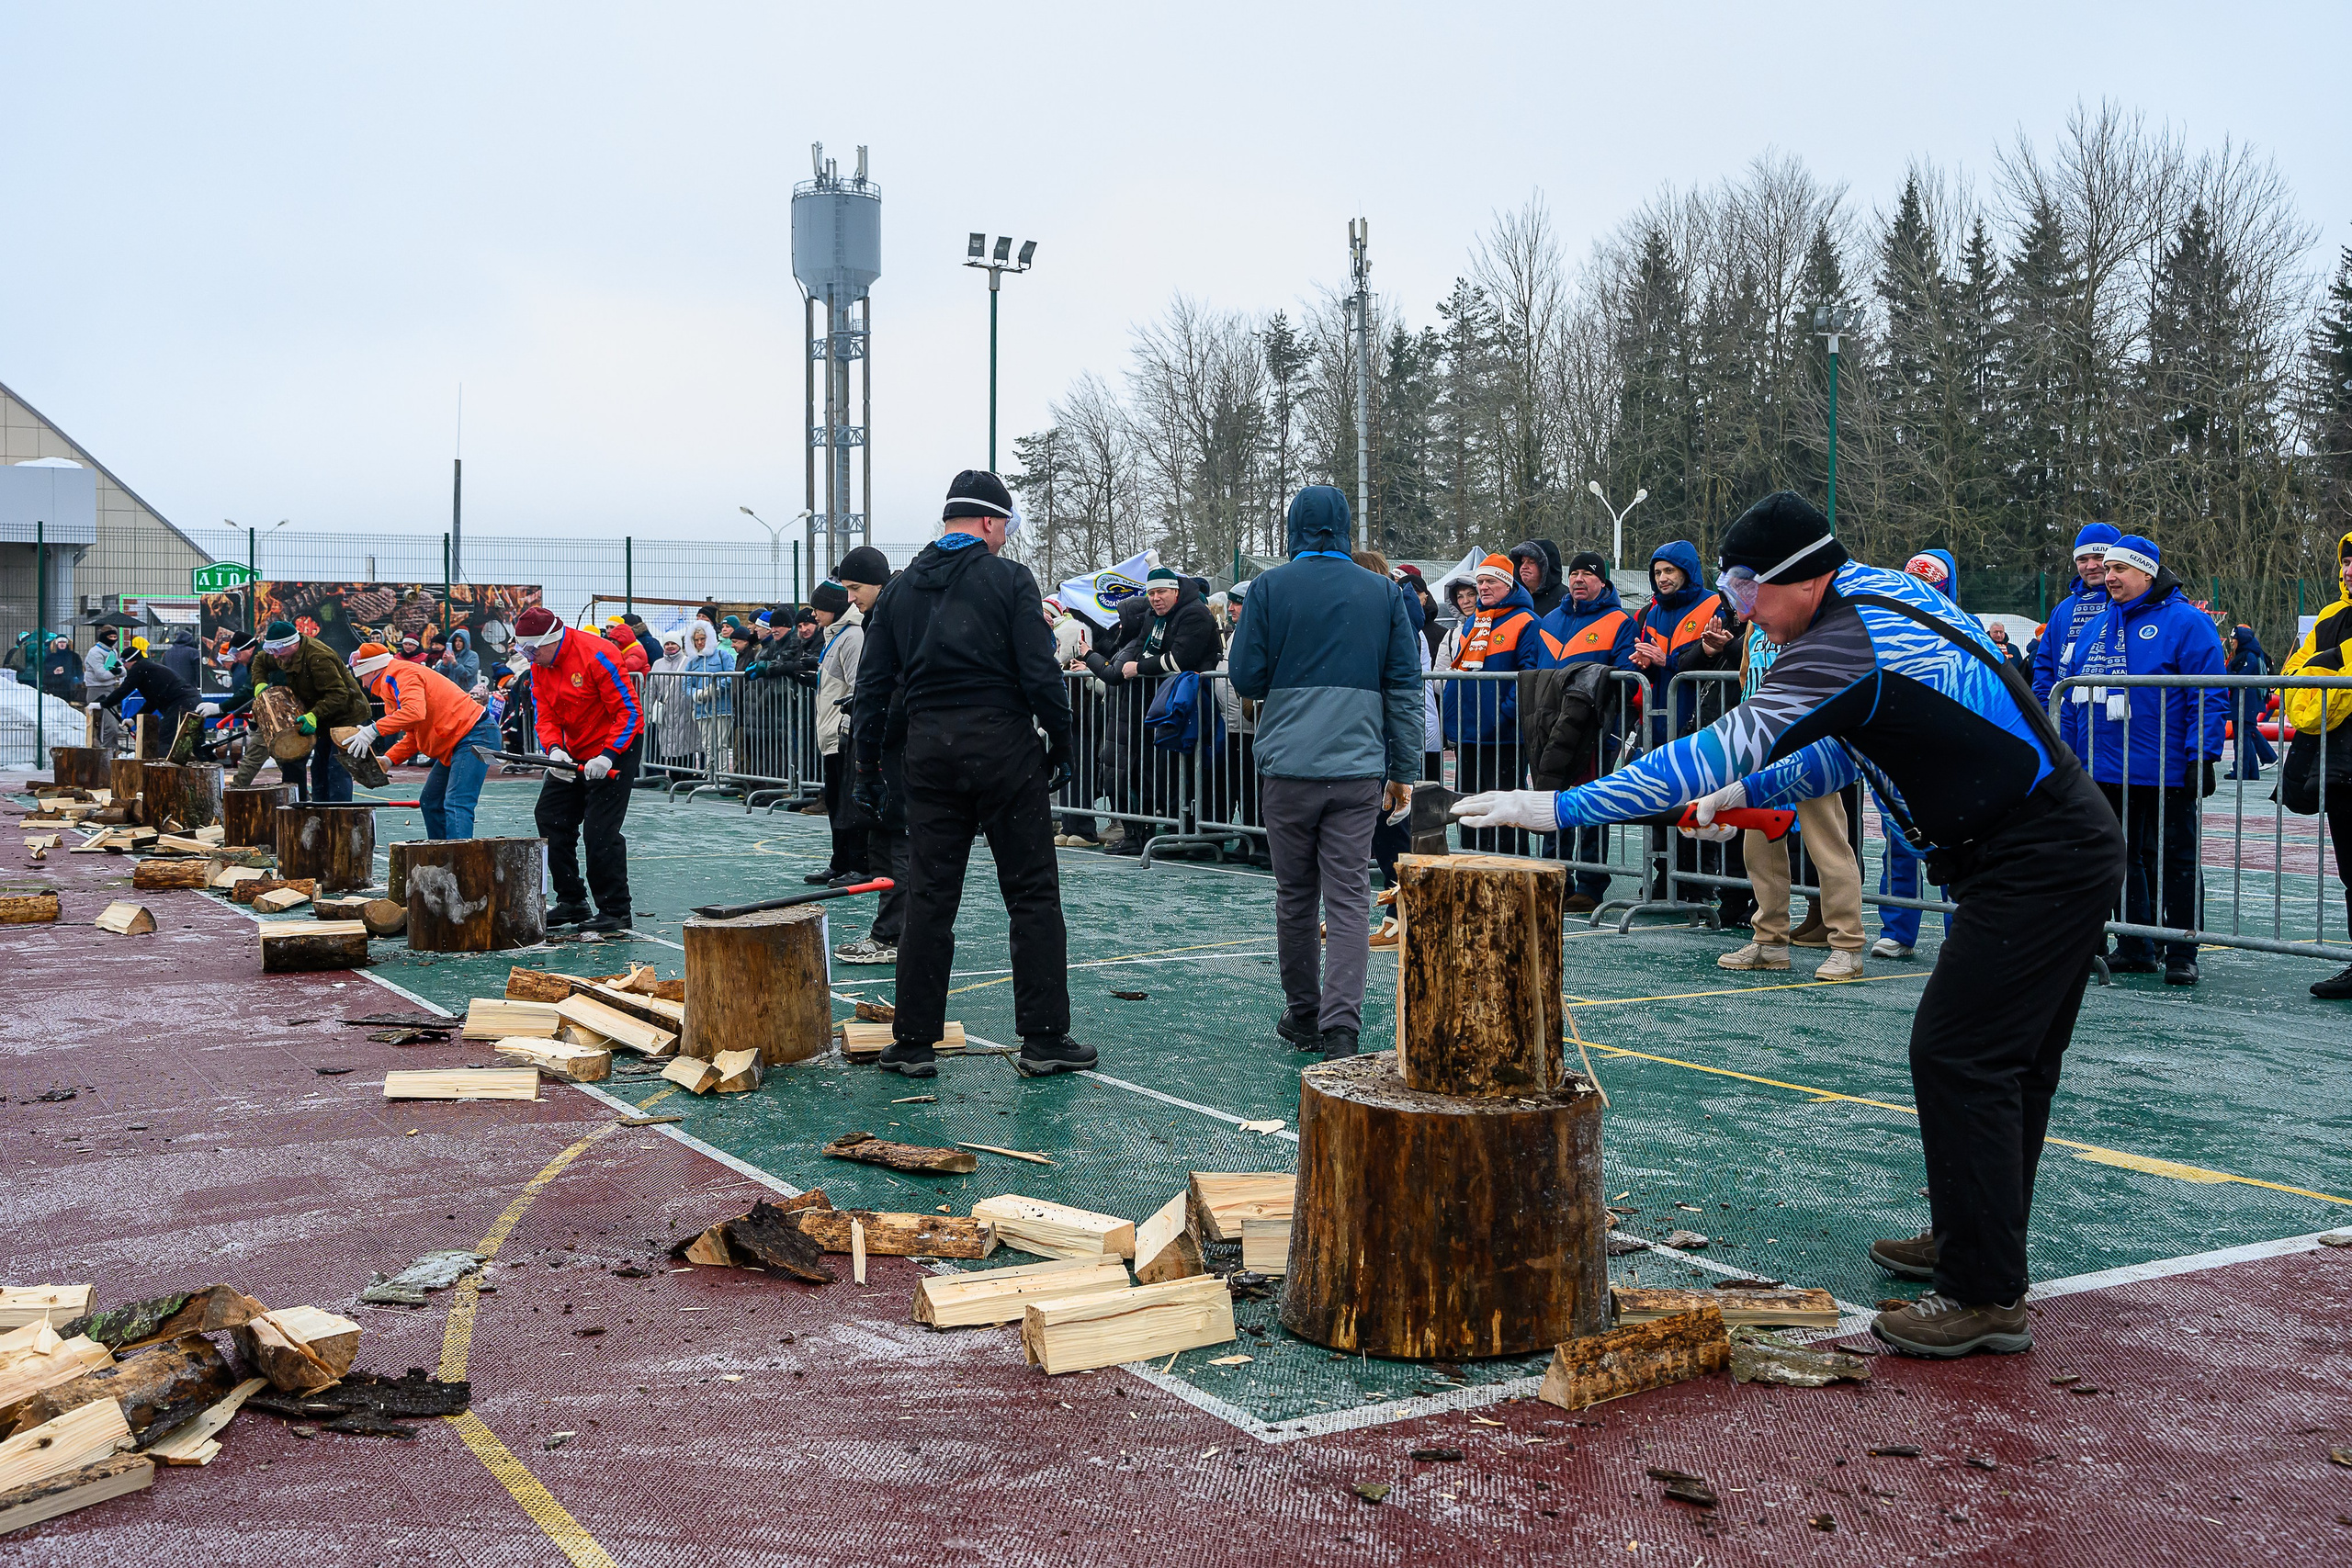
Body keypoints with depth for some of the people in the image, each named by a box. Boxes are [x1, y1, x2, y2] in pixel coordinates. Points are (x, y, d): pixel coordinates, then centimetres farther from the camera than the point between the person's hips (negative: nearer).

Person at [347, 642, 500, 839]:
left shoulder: (401, 675, -12)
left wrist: (374, 730, -29)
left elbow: (415, 711, -32)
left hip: (474, 735, -12)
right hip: (456, 742, 12)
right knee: (430, 803, 13)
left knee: (456, 805, -21)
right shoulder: (392, 683, 22)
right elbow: (415, 735, 20)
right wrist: (388, 759, 8)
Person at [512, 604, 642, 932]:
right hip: (573, 754, 8)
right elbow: (544, 716, 1)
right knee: (549, 817, 7)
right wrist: (554, 749, -20)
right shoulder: (539, 666, 2)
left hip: (615, 748, -8)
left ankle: (615, 911, -2)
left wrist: (607, 757, -27)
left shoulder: (596, 655, -22)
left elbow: (629, 711, -21)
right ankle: (572, 902, 18)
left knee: (600, 831, -12)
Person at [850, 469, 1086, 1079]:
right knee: (1032, 893, 3)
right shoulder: (1009, 579, -4)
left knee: (929, 897, 8)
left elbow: (872, 686, 9)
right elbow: (1040, 673, -11)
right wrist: (1061, 746, 0)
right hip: (1004, 750, -4)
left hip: (930, 753, 4)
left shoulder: (900, 589, 10)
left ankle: (912, 1041, 10)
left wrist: (867, 768, 14)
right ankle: (1043, 1039, 3)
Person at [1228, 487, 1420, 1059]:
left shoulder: (1270, 588, 0)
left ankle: (1302, 1016, 21)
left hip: (1288, 765, -1)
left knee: (1295, 895, 11)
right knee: (1348, 897, -1)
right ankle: (1340, 1028, -11)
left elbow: (1246, 678, 1)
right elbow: (1404, 686, 7)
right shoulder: (1384, 592, 6)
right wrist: (1404, 769, 11)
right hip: (1358, 768, 1)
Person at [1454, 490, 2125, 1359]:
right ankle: (1972, 1240, 31)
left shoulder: (1844, 646, -21)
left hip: (2036, 864, -10)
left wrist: (1558, 807, -23)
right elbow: (1852, 749, 22)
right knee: (2009, 1059, 18)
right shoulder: (1883, 591, 10)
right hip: (2070, 850, 10)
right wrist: (1748, 792, 15)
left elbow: (1722, 746, -25)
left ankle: (1986, 1297, -4)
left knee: (1957, 1057, -9)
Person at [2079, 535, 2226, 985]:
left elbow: (2210, 696, -11)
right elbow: (2080, 693, 20)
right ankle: (2134, 948, 21)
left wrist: (2202, 755, -17)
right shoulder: (2101, 624, 13)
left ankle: (2181, 954, 8)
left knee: (2174, 861, 1)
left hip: (2167, 774, -6)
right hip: (2108, 771, 7)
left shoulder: (2185, 622, -8)